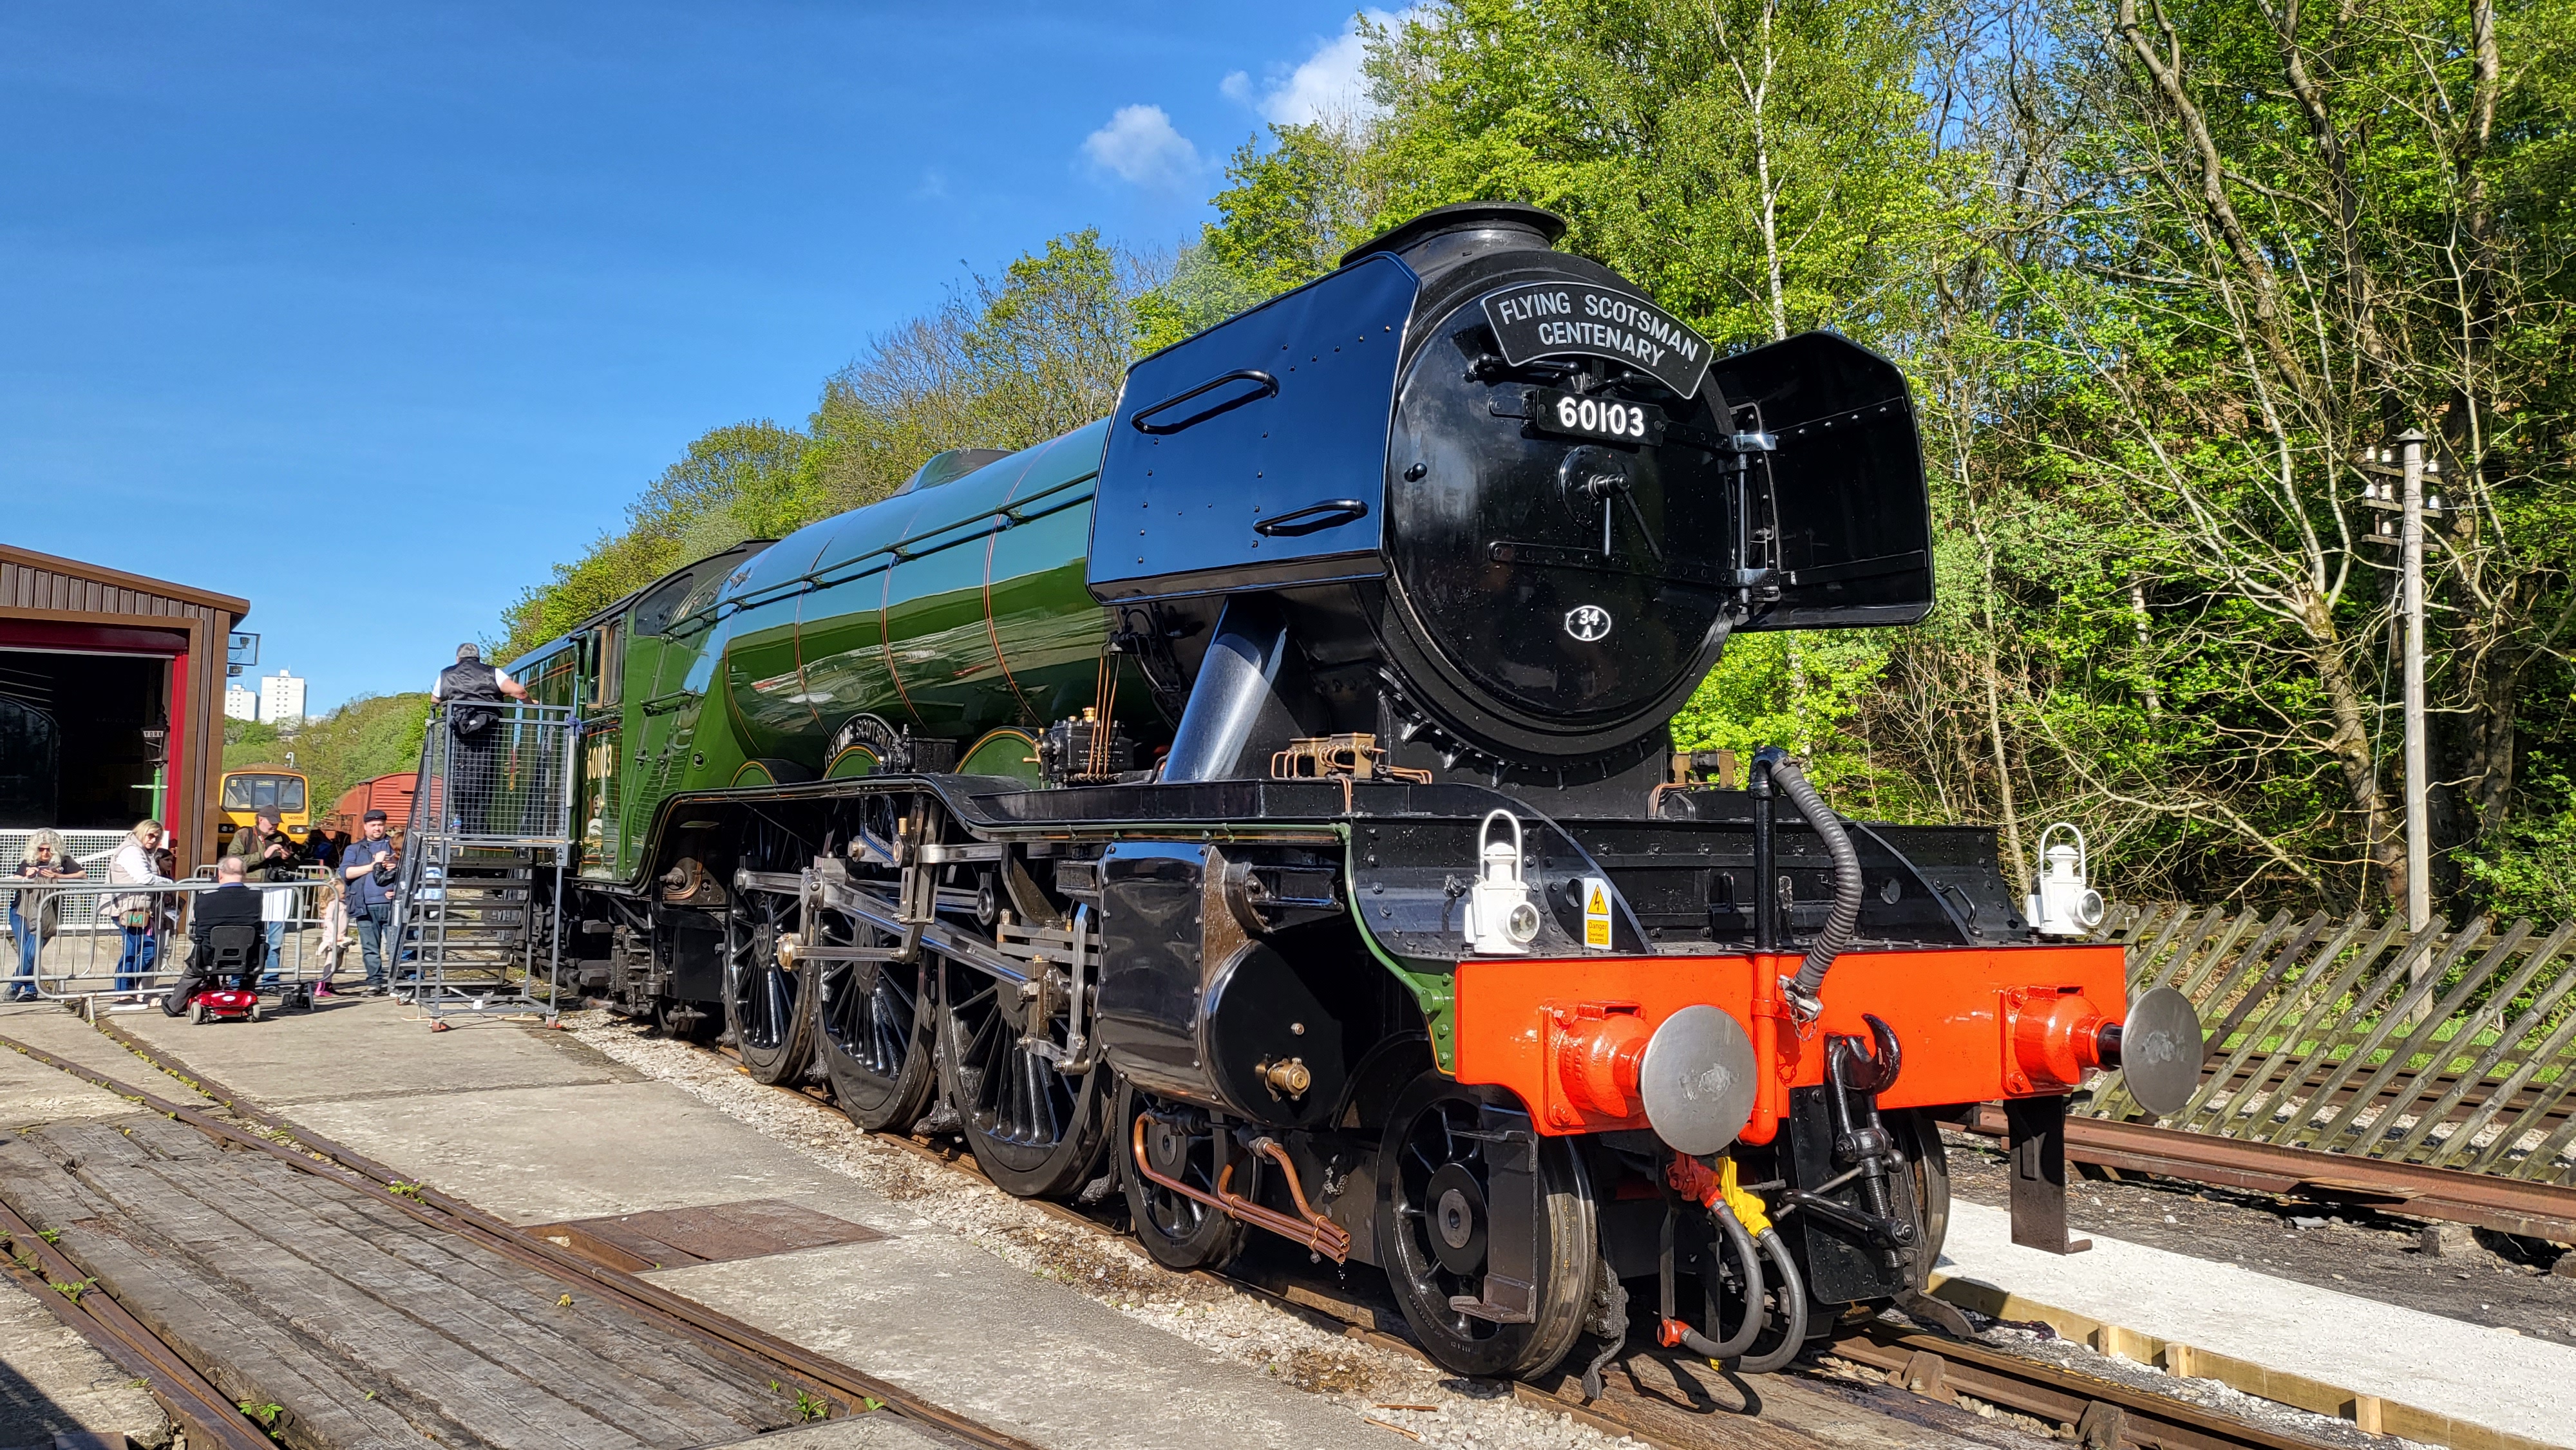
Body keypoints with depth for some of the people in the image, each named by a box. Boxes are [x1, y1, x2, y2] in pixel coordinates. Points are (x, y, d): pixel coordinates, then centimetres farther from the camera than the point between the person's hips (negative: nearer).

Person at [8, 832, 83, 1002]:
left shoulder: (63, 861, 5)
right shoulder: (28, 862, 10)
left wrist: (58, 876, -16)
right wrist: (27, 877, -11)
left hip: (45, 915, -2)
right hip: (21, 911, 2)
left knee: (32, 952, -15)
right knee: (24, 951, -9)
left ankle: (16, 986, 0)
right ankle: (30, 988, 1)